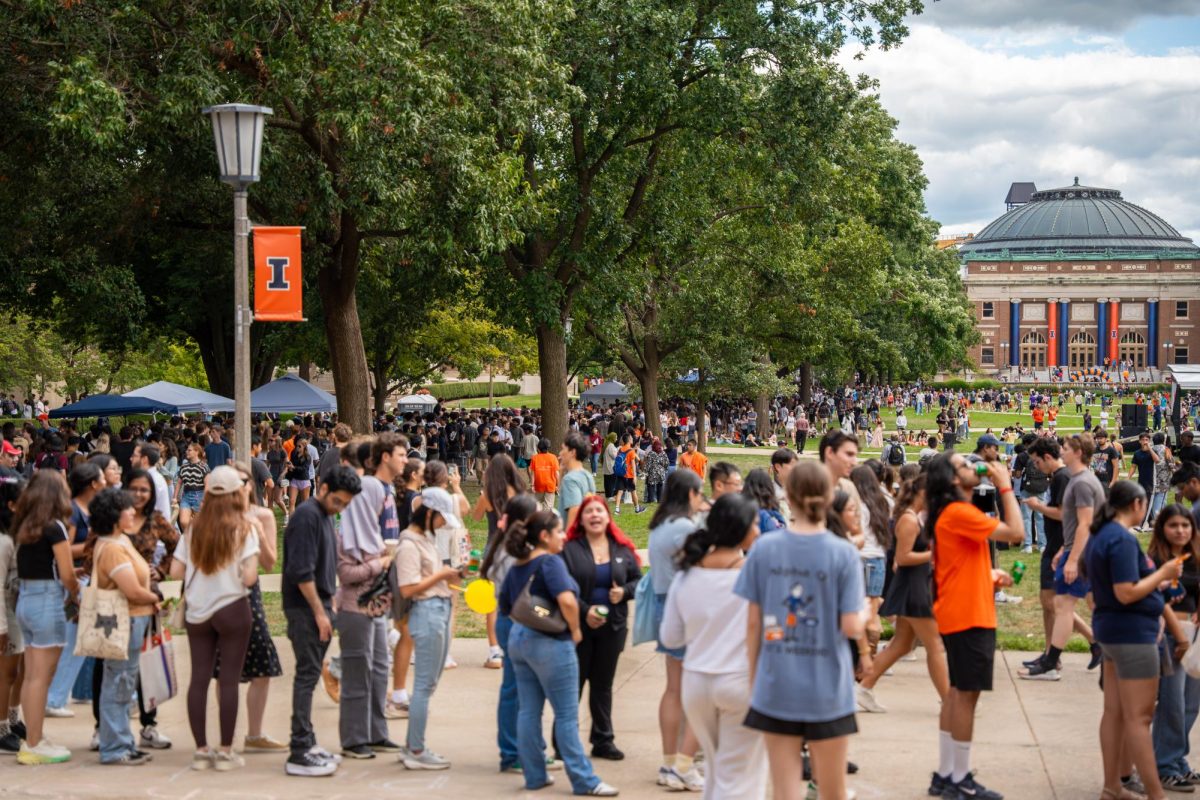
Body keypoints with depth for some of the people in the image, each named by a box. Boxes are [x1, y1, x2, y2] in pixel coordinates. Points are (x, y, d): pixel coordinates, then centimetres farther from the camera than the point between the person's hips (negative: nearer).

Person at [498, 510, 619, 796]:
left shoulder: (516, 567, 10)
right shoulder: (550, 562, -14)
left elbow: (506, 607, 18)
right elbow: (567, 600, -27)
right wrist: (575, 630, -13)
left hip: (518, 639, 8)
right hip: (549, 643, -8)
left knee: (528, 711, 11)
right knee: (567, 715, -2)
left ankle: (534, 775, 16)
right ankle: (584, 780, 3)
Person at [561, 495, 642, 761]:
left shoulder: (622, 549, 7)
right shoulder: (569, 549, -6)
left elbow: (638, 579, 10)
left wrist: (624, 592, -10)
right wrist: (584, 611, -19)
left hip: (612, 627, 4)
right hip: (578, 627, -4)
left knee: (603, 685, 13)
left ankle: (603, 741, 21)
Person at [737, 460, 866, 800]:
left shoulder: (763, 549, -3)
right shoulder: (844, 553, -9)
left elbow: (753, 622, 0)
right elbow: (850, 626, -12)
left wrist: (753, 677, 11)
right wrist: (864, 619, 11)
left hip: (775, 687, 1)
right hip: (827, 689, -1)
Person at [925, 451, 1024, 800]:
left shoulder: (953, 513, 14)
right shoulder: (959, 513, -18)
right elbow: (1016, 533, -21)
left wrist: (989, 575, 8)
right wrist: (1005, 486, -14)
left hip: (958, 614, 10)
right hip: (969, 617, -10)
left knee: (957, 692, 13)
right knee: (967, 695, -4)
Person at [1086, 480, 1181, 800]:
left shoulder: (1099, 535, 11)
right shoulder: (1123, 539, -19)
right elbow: (1127, 593, -24)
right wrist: (1163, 574, -13)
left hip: (1110, 629, 10)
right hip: (1133, 633, -10)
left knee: (1114, 712, 13)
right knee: (1139, 717, -6)